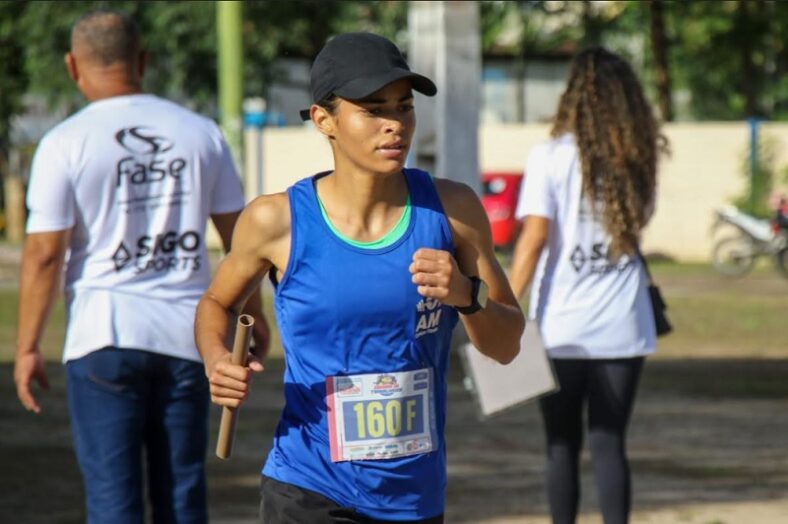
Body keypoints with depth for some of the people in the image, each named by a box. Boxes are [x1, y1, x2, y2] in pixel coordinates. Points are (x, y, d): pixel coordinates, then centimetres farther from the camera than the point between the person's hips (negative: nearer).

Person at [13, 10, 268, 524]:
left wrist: (27, 347, 0)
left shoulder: (66, 144, -5)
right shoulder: (201, 133, 6)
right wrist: (251, 311, 25)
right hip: (188, 333, 3)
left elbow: (45, 254, -7)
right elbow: (240, 234, 12)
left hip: (105, 333, -3)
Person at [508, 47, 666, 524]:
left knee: (563, 446, 8)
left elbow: (535, 236, -12)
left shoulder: (551, 157, -6)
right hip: (623, 328, 2)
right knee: (610, 443, 4)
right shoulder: (637, 159, 5)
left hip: (561, 328, -2)